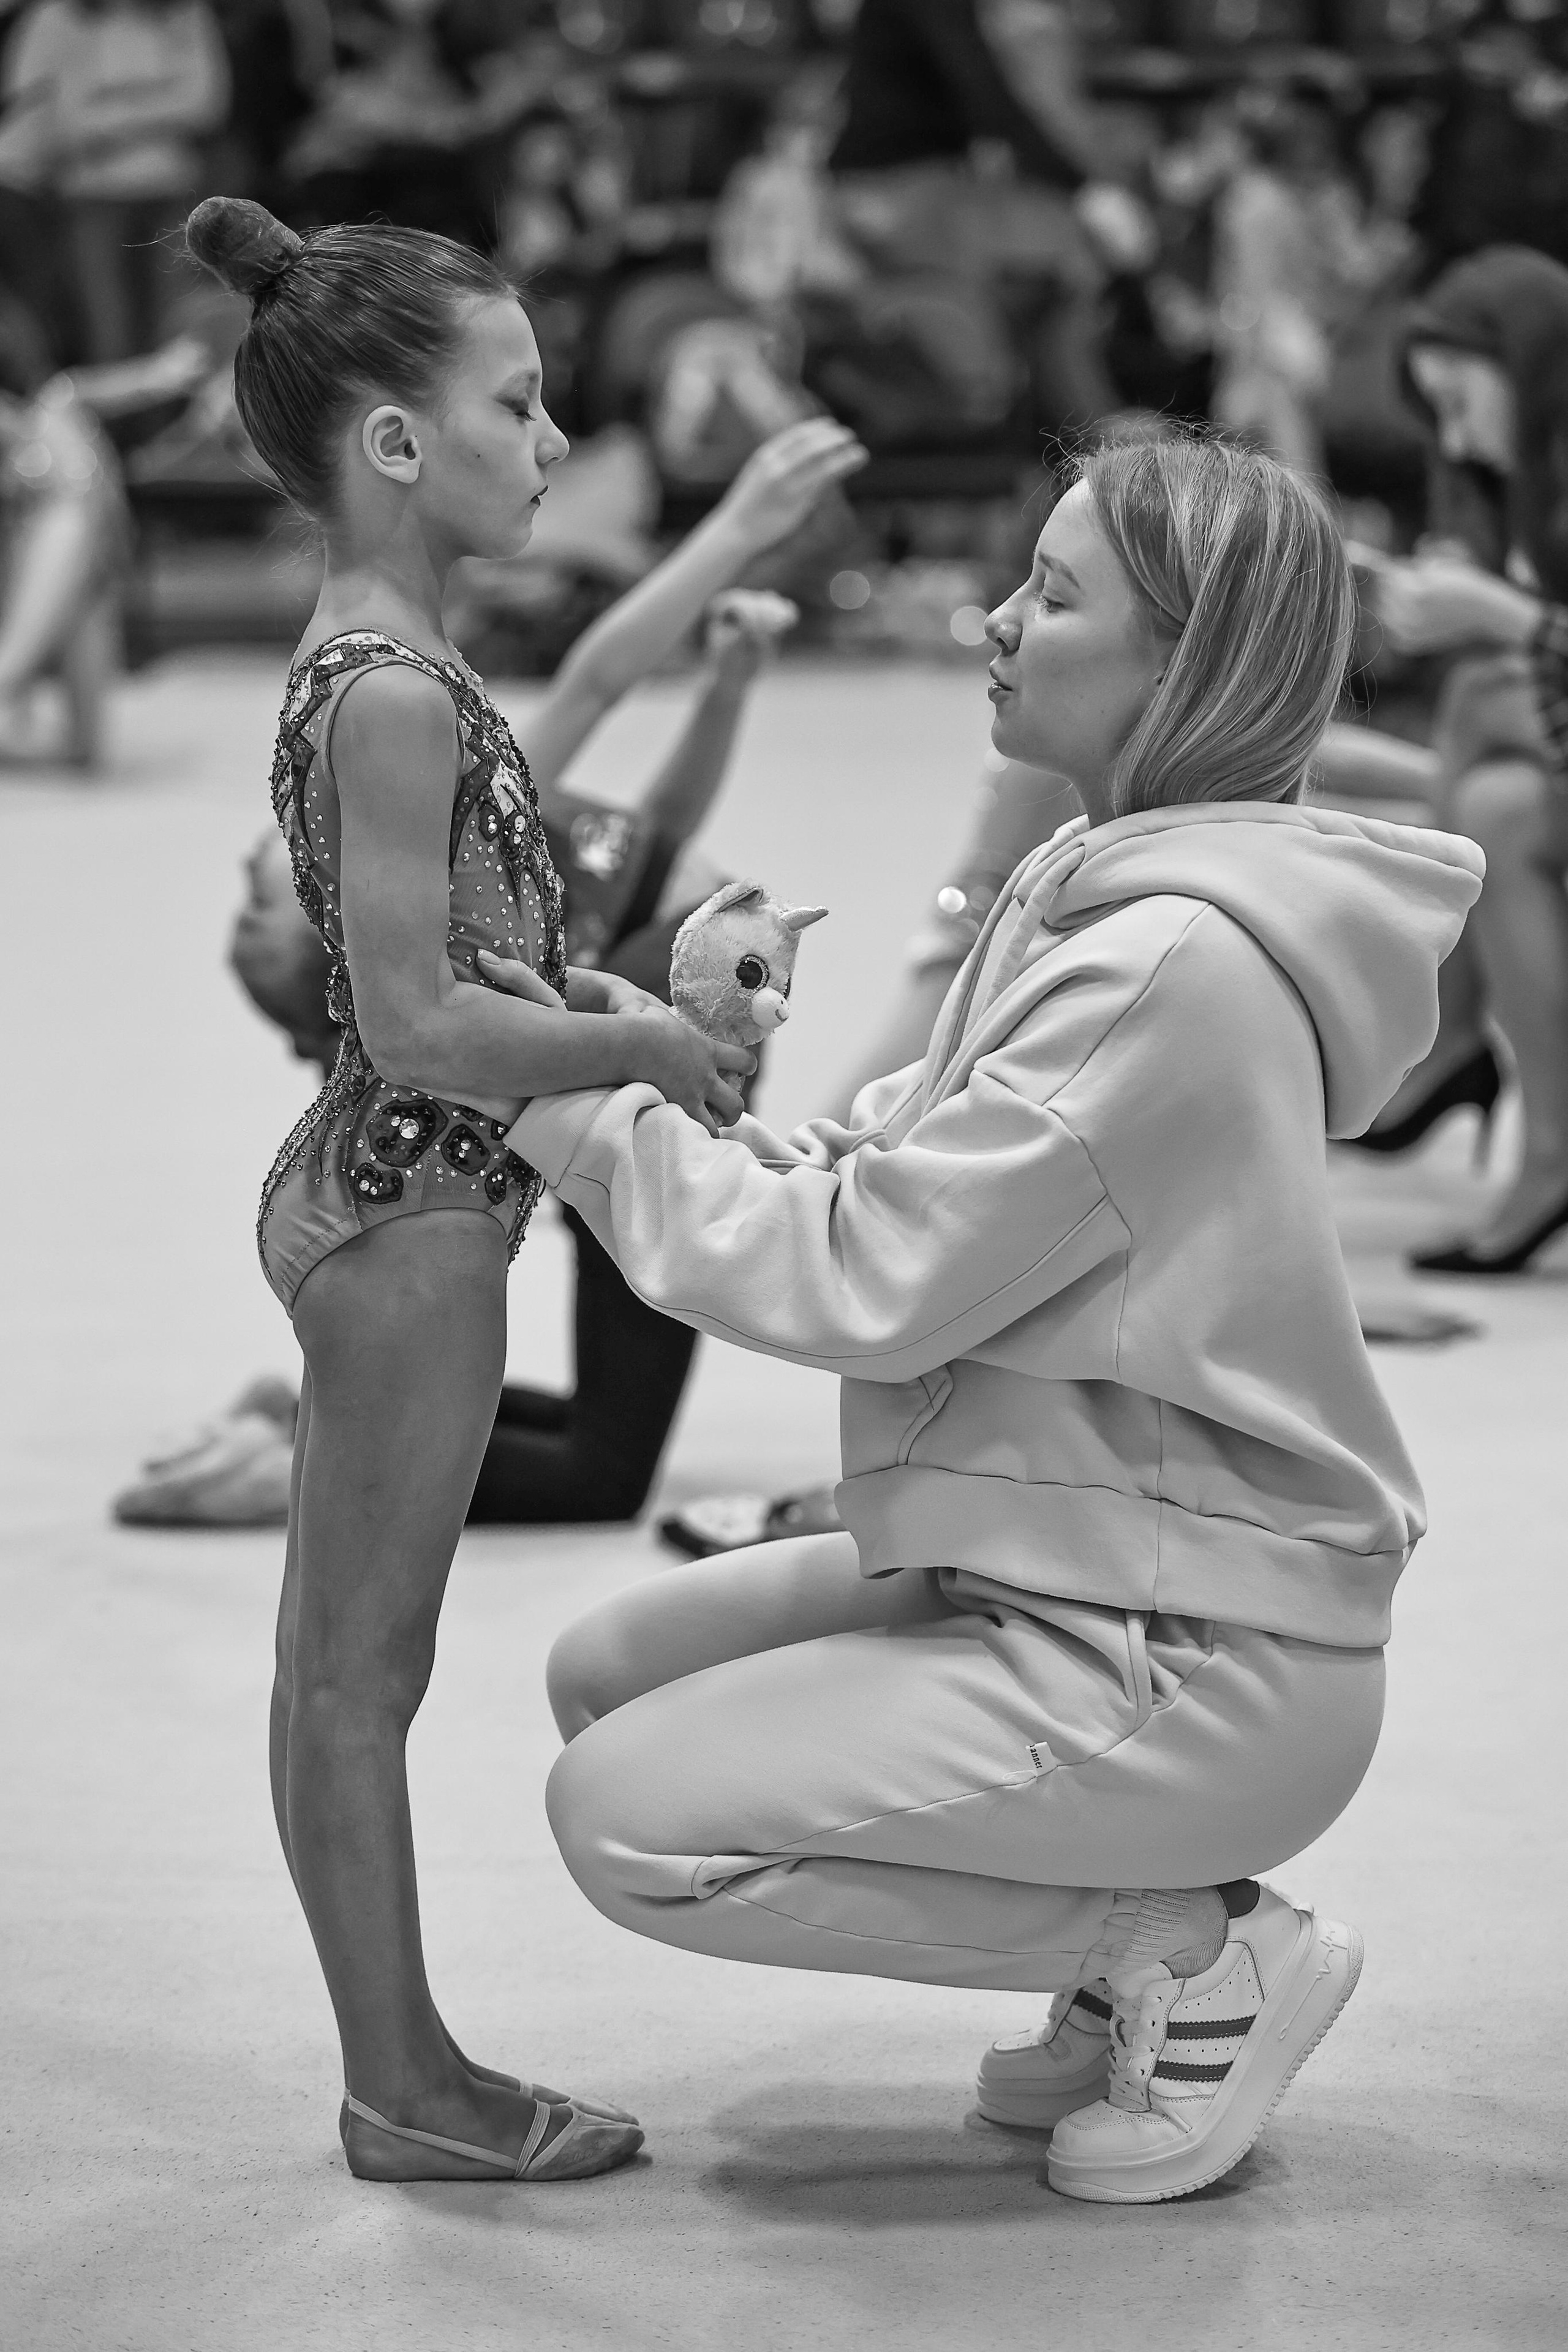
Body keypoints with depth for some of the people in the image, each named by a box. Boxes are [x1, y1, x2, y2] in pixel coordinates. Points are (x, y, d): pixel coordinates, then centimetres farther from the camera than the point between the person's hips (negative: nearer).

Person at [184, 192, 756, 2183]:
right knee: (361, 1663, 1)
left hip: (376, 1197, 10)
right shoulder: (394, 694, -20)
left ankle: (401, 2068, 24)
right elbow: (419, 1028, -24)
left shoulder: (374, 667, 10)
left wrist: (617, 1007, 9)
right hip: (409, 1213, -10)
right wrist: (647, 1048, -14)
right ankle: (402, 2088, 12)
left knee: (347, 1660, 14)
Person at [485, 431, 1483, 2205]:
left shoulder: (1173, 965, -23)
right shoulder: (1100, 896, 8)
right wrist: (666, 1060, -5)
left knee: (629, 1818, -12)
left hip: (1195, 1661, -10)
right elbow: (893, 1180, 7)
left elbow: (872, 1278, -21)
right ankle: (1138, 1933, 13)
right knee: (613, 1671, 10)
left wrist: (579, 1111, -13)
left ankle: (1194, 1951, -1)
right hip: (1071, 1579, 10)